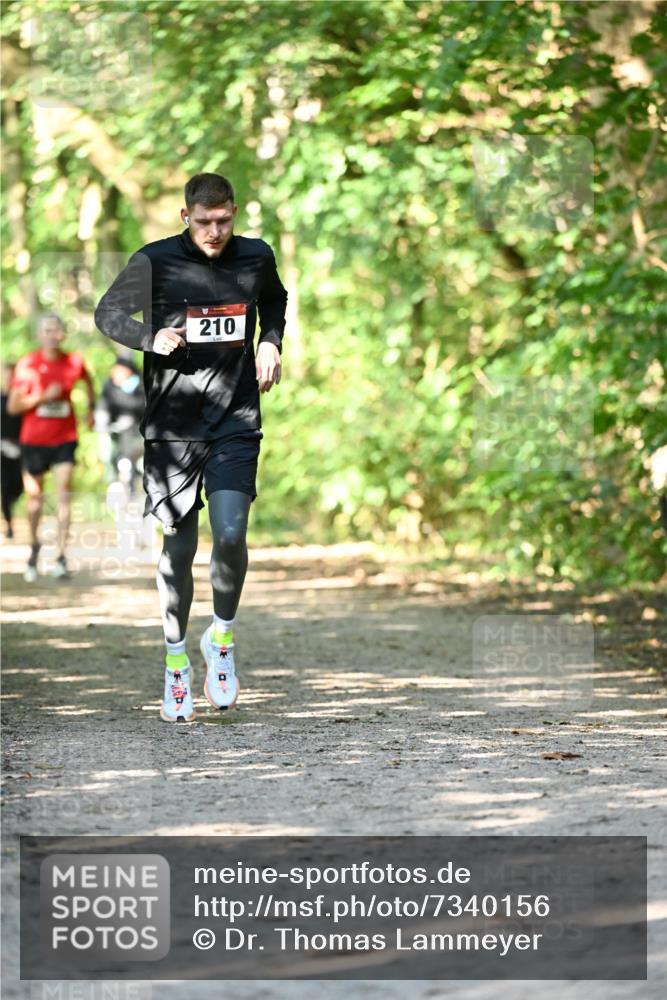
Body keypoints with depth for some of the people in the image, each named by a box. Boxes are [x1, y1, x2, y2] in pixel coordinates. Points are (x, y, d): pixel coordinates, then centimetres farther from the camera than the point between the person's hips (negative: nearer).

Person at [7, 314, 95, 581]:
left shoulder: (74, 362, 0)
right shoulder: (27, 364, -7)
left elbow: (88, 381, 25)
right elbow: (13, 406, -7)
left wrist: (90, 407, 17)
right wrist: (43, 397, -19)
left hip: (64, 438, 1)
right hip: (34, 439, -1)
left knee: (64, 494, -11)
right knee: (35, 496, 7)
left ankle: (61, 557, -12)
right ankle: (34, 546, 33)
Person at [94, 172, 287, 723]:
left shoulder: (256, 258, 2)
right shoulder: (154, 262, -7)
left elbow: (275, 301, 24)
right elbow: (108, 312, 5)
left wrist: (270, 343, 6)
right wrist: (150, 337, -14)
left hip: (236, 421, 1)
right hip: (172, 423, -1)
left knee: (230, 533, -15)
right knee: (178, 546, 3)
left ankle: (222, 637, 10)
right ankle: (176, 662, 19)